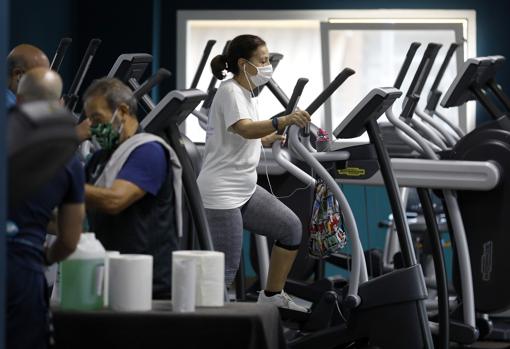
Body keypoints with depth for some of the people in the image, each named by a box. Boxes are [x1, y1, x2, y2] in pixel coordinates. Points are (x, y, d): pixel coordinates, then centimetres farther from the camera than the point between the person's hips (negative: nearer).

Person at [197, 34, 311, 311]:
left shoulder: (247, 93, 13)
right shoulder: (230, 92, -16)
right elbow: (245, 129, -36)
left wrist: (265, 140, 14)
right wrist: (283, 121, -50)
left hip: (245, 190, 10)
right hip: (221, 194, -10)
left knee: (290, 228, 5)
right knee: (225, 270, -8)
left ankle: (273, 296, 15)